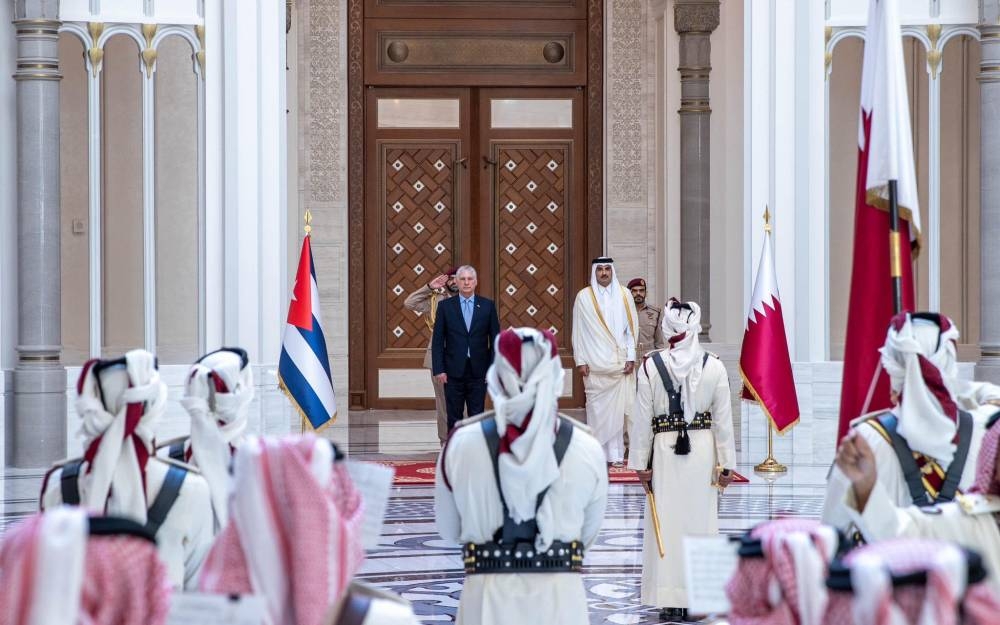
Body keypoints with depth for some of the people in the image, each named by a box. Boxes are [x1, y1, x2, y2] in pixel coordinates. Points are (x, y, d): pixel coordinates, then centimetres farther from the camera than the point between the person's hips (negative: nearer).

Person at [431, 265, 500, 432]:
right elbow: (437, 341, 2)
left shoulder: (487, 305, 5)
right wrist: (439, 369, -5)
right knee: (454, 417, 3)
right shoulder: (445, 306, 3)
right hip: (453, 372, 0)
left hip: (478, 372, 0)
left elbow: (495, 339, 5)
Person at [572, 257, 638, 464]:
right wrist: (580, 361, -3)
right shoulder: (584, 297, 4)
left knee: (618, 408, -3)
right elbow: (578, 331, 4)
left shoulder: (623, 295, 7)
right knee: (596, 408, -3)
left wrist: (631, 357, 0)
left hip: (620, 363, 1)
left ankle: (616, 454, -1)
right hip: (595, 365, -1)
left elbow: (632, 328, 7)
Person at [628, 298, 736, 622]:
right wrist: (726, 463, 5)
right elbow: (723, 419, -2)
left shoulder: (650, 366, -10)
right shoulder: (714, 366, -5)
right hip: (703, 450, 1)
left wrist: (641, 462, 2)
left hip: (665, 451, -1)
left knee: (667, 523, 6)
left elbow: (642, 418, -6)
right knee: (699, 522, 9)